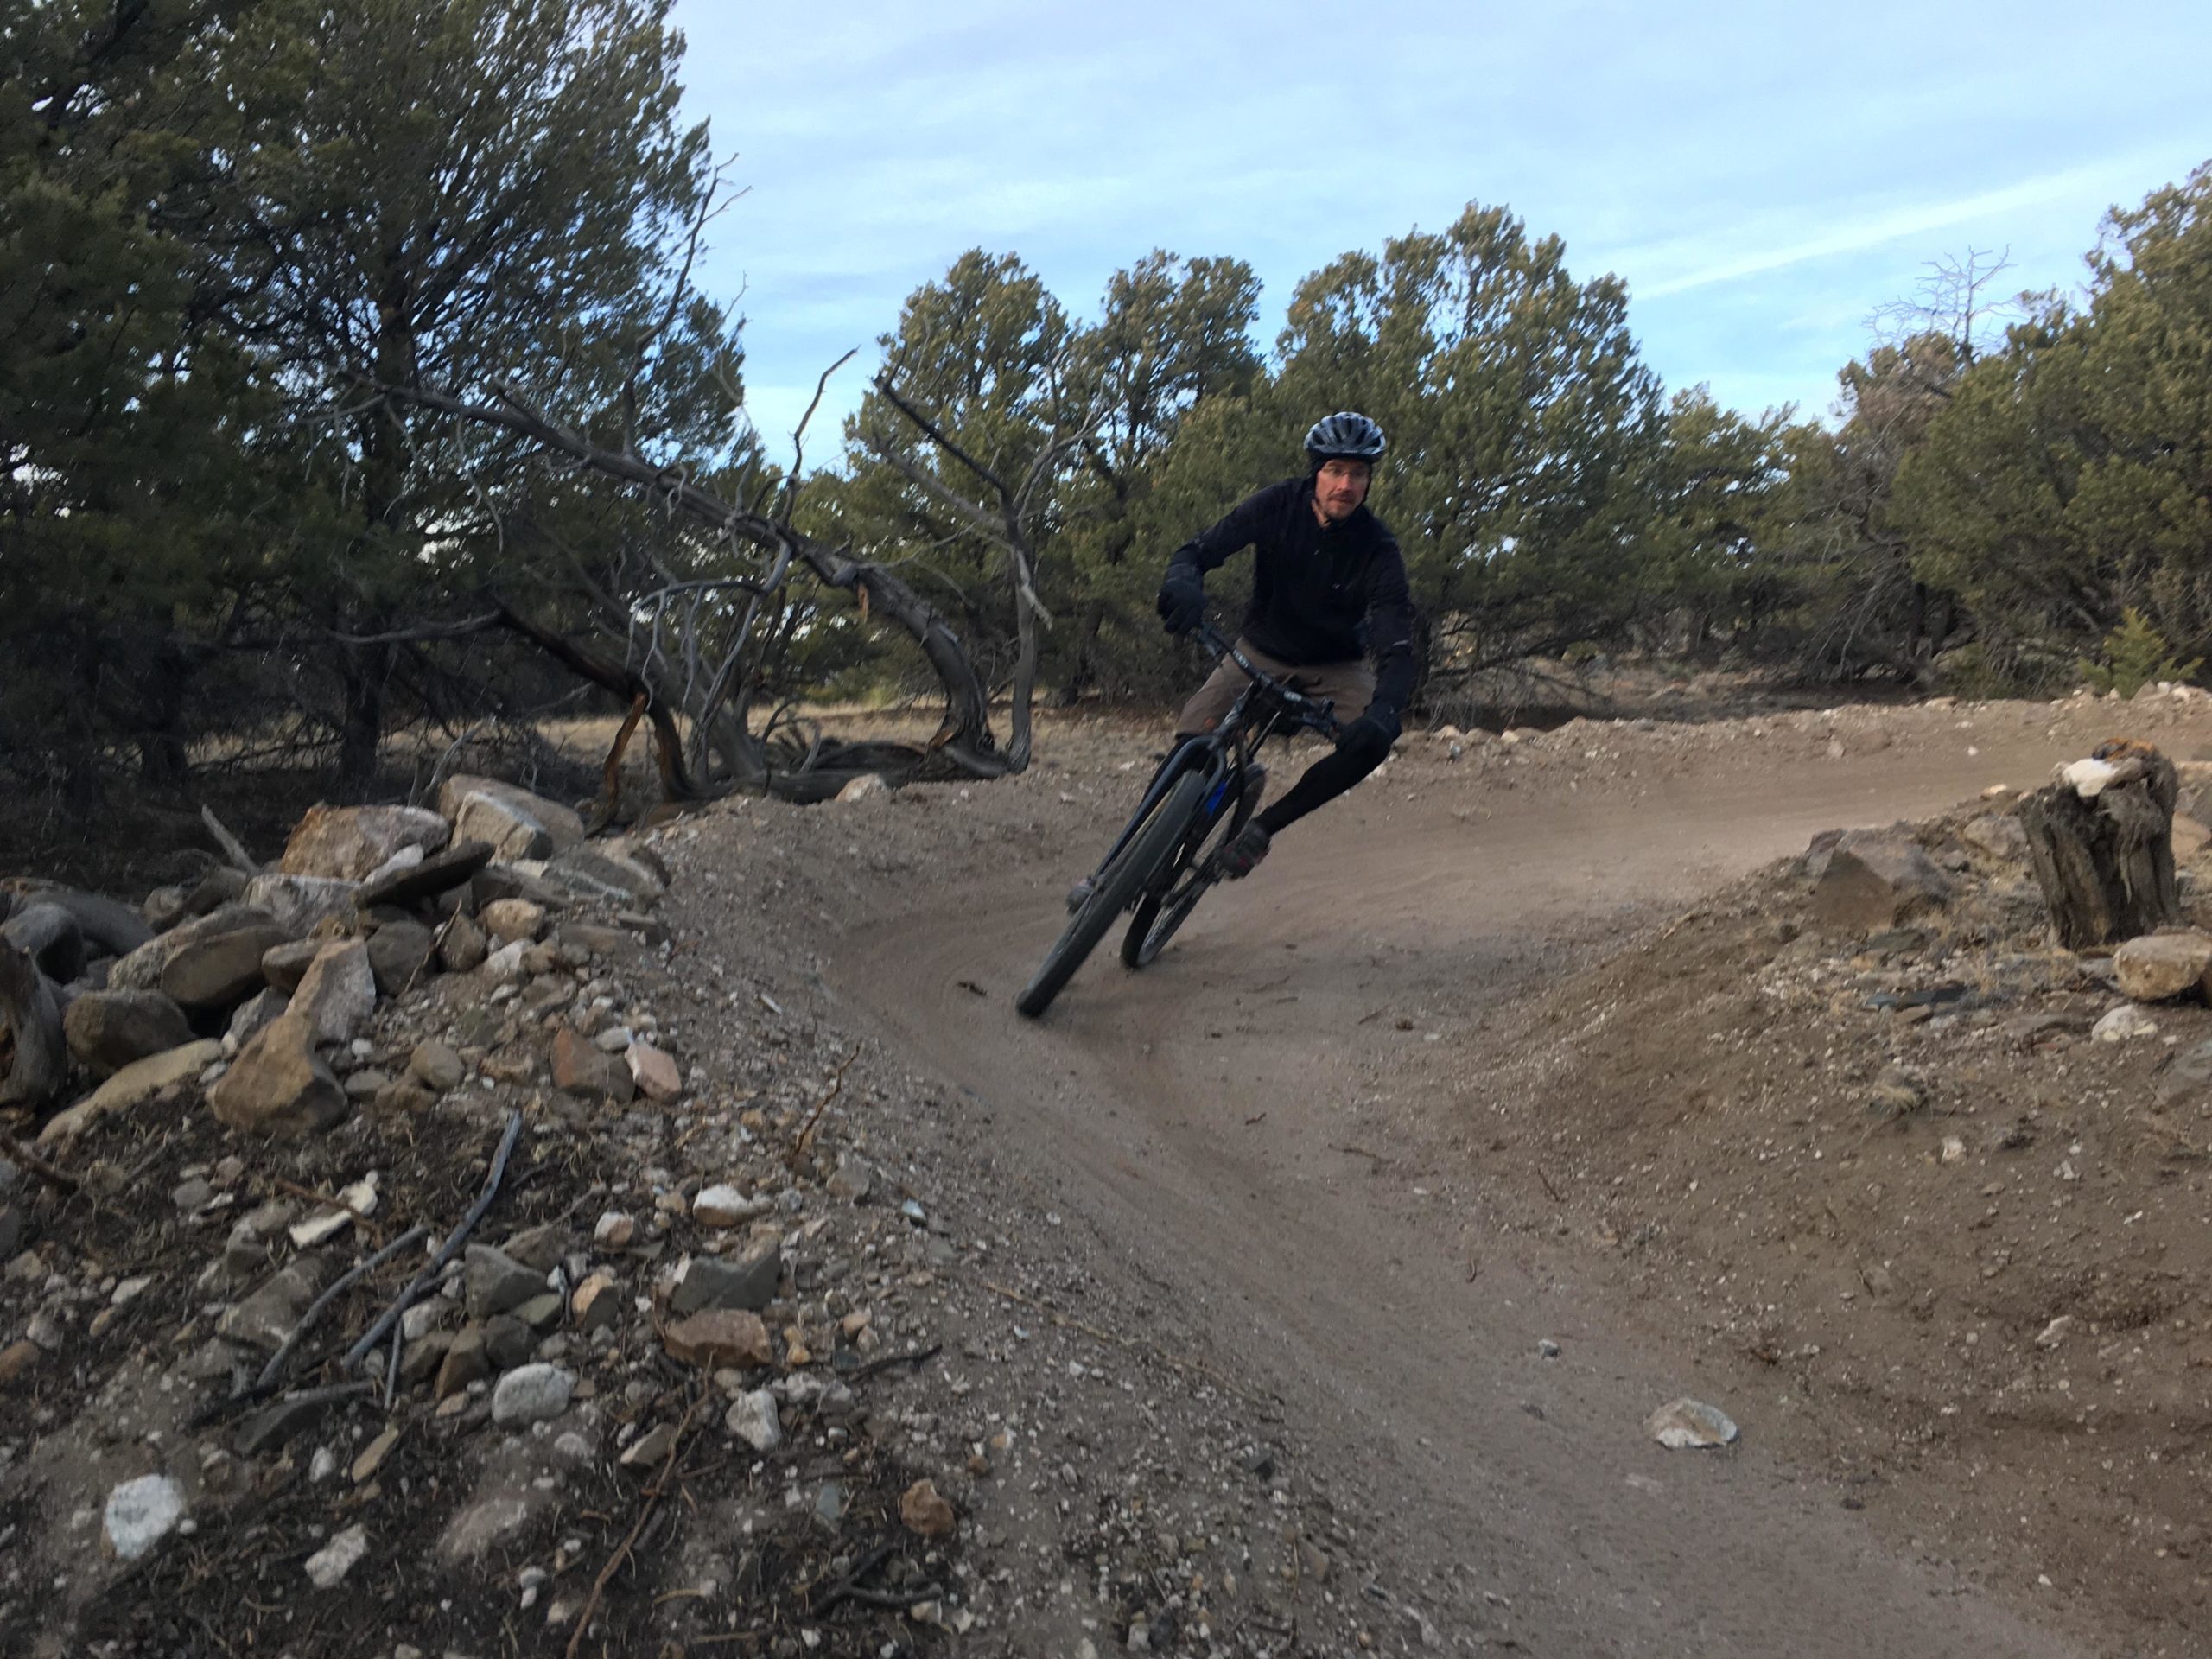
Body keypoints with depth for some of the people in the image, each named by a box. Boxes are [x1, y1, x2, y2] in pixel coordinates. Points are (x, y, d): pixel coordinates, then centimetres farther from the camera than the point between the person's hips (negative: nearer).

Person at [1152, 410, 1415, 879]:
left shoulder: (1377, 548, -21)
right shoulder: (1280, 505, -17)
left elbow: (1396, 647, -28)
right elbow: (1199, 549, -20)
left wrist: (1383, 712, -49)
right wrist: (1183, 584, -46)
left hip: (1334, 666, 0)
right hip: (1262, 651, 0)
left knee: (1374, 738, -29)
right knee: (1193, 739, -23)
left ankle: (1263, 827, -15)